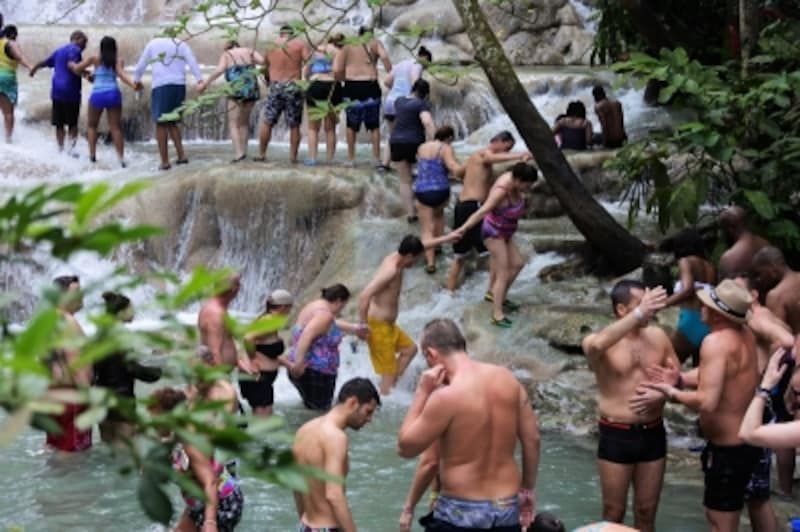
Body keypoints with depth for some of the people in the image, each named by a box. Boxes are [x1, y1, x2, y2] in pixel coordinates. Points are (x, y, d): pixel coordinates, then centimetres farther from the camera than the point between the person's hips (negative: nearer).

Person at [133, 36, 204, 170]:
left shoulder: (153, 44, 13)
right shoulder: (181, 44, 15)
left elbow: (141, 65, 20)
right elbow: (192, 62, -1)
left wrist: (137, 81, 37)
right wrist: (200, 80, -12)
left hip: (161, 86, -3)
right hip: (179, 85, 3)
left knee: (161, 124, 1)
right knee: (172, 123, 16)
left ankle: (165, 161, -3)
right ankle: (181, 155, 5)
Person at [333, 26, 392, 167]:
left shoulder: (347, 48, 14)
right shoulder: (375, 43, 11)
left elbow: (336, 70, 1)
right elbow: (384, 57, -11)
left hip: (352, 87, 1)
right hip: (370, 86, -1)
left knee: (351, 125, 16)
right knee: (374, 125, 13)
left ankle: (351, 158, 18)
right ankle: (376, 158, 11)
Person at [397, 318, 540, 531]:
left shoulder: (446, 397, -19)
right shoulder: (506, 378, -1)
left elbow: (405, 446, -8)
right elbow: (532, 439, 6)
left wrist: (422, 392, -6)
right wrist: (527, 489, 18)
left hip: (462, 513, -6)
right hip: (508, 508, 6)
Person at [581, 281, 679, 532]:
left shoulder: (658, 336, 3)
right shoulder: (598, 342, -11)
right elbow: (597, 344, -38)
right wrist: (639, 313, -40)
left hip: (653, 434, 4)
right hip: (616, 436, -4)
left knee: (646, 511, 14)